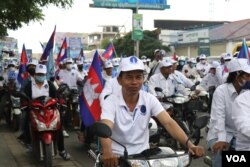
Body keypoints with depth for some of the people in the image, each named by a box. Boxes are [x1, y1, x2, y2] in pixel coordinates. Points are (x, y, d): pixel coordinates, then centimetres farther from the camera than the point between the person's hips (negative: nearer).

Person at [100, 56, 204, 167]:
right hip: (117, 156, -2)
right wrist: (107, 152, -49)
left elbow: (169, 123, -12)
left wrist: (189, 144, -28)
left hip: (143, 154, 2)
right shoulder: (110, 102, -11)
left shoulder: (149, 99, -2)